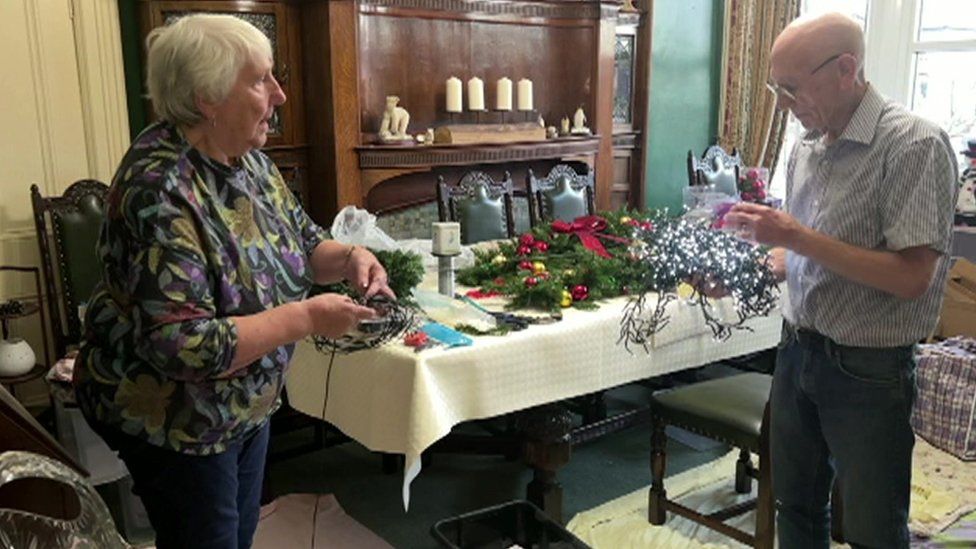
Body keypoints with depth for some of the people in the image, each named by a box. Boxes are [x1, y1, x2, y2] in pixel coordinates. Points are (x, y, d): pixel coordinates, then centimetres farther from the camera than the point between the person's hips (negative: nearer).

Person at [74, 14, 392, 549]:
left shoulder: (247, 159, -4)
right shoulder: (159, 191, -31)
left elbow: (301, 245, 9)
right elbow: (184, 347, -35)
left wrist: (349, 257, -13)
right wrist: (308, 317, -30)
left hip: (247, 403, 8)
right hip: (174, 419, -8)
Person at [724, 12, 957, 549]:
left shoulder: (914, 144, -17)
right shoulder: (808, 146, 5)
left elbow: (911, 277, -22)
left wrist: (797, 235, -24)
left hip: (869, 370, -6)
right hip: (797, 350, 7)